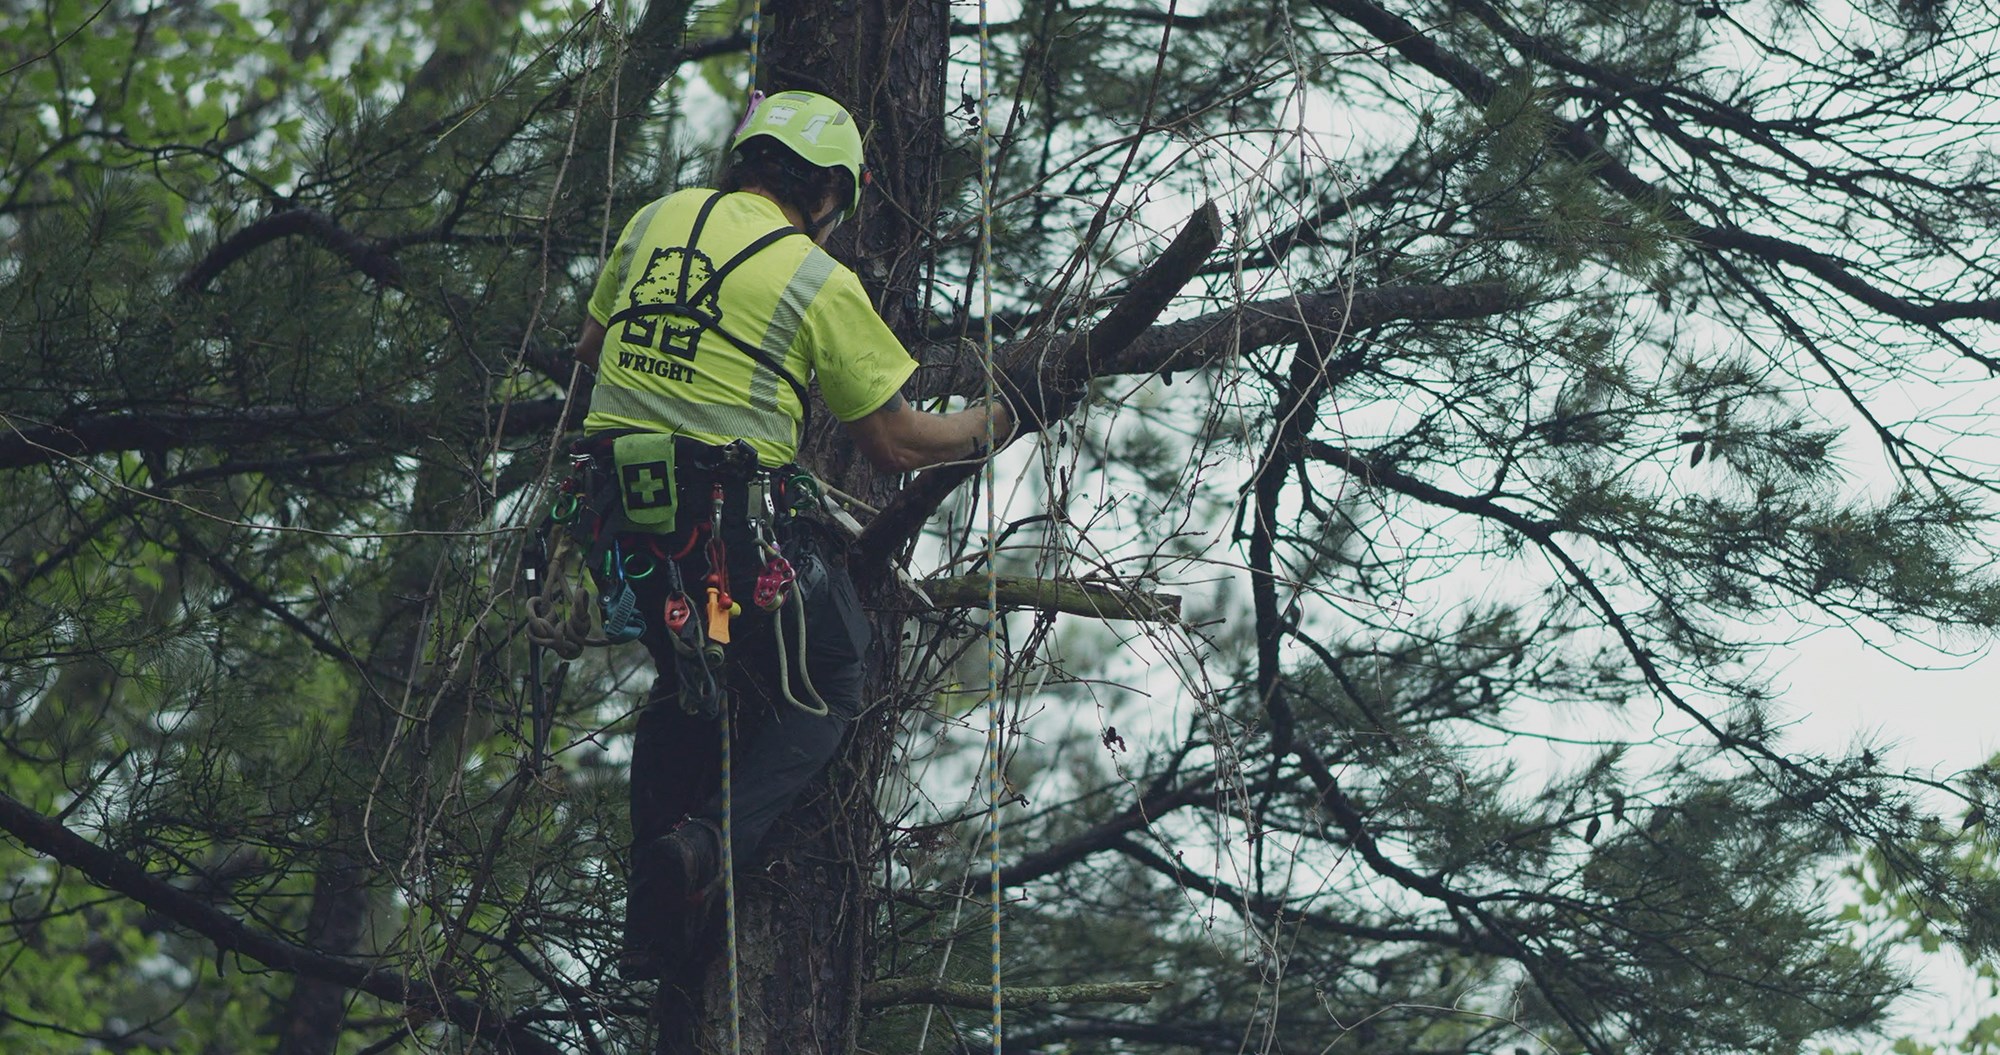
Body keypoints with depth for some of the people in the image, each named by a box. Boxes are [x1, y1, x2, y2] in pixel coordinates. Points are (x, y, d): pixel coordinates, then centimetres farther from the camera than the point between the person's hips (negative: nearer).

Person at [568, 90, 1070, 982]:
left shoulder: (659, 218, 10)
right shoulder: (819, 282, -4)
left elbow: (589, 347, 23)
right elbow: (897, 445, 0)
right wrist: (1005, 417, 15)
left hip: (623, 520, 6)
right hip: (735, 530, -6)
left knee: (686, 690, 26)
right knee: (818, 700, 14)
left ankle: (650, 924, 23)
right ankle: (710, 842, -11)